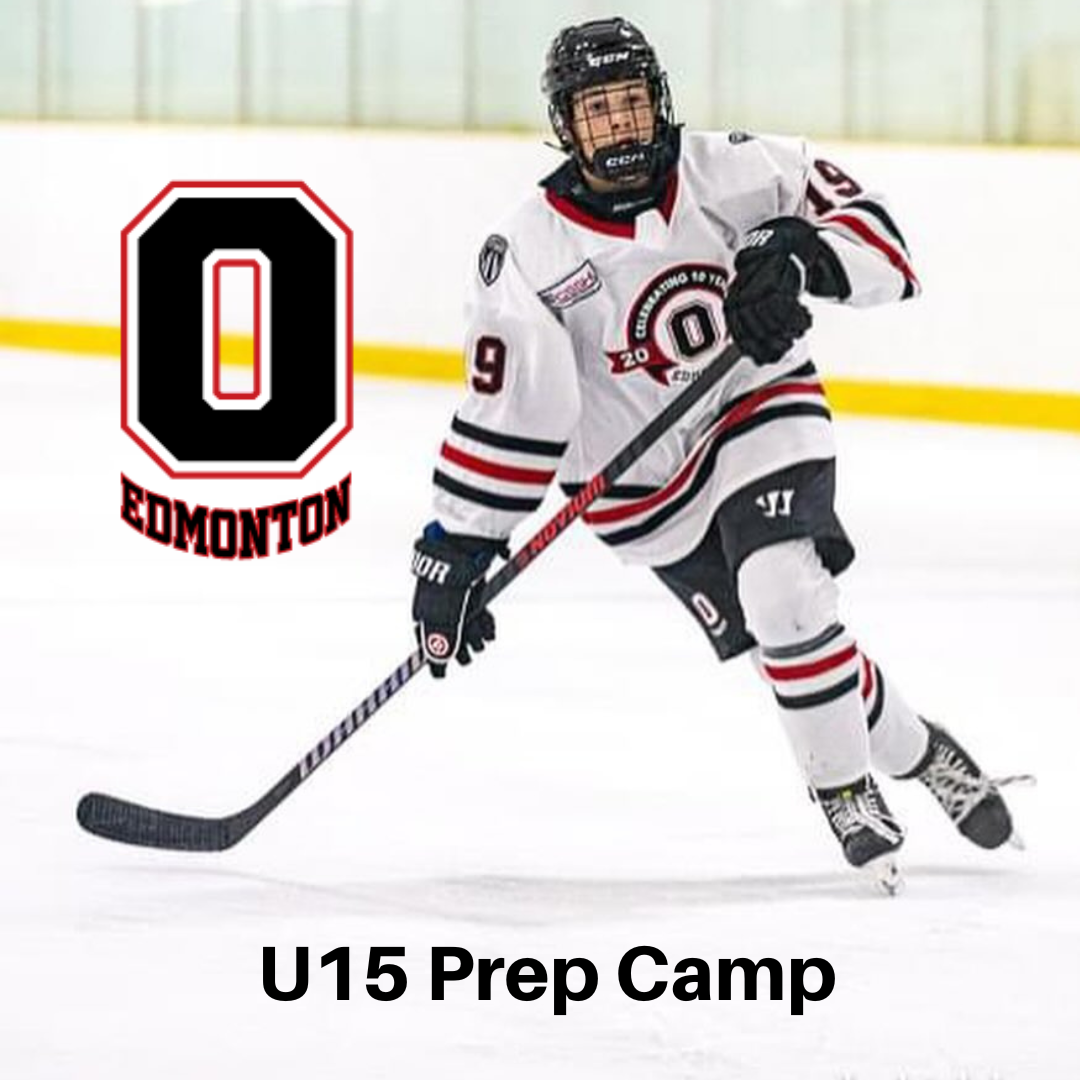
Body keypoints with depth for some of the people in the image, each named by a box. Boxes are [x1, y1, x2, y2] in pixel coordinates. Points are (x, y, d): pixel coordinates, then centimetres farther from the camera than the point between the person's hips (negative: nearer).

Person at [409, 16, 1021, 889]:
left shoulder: (728, 172, -11)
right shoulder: (530, 254, -13)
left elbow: (873, 235, -10)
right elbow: (503, 416, -11)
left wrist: (796, 259, -30)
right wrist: (454, 550, -14)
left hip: (760, 403, 0)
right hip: (643, 480, 1)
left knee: (780, 584, -23)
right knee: (777, 621, -9)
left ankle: (844, 788, -4)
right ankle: (910, 751, 13)